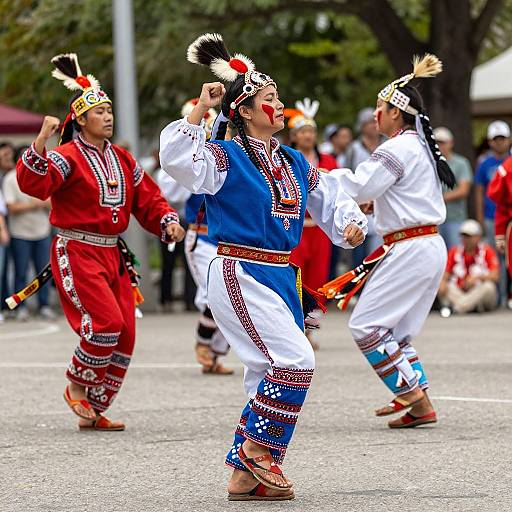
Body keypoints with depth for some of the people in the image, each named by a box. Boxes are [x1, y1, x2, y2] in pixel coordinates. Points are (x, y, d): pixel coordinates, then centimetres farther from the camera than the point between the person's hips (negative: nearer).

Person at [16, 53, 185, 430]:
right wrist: (42, 140, -41)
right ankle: (77, 385, 4)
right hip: (77, 253, -8)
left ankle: (95, 410, 16)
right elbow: (34, 183, -28)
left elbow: (147, 199, 16)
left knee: (124, 335, 5)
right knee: (106, 323, -20)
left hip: (113, 255, 8)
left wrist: (169, 223, -2)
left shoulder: (121, 159, 13)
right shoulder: (68, 156, -10)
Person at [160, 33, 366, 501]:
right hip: (240, 276, -8)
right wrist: (199, 112, -25)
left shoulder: (294, 163, 12)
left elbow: (330, 197, 22)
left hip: (281, 277, 8)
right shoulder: (226, 157, -8)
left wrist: (351, 225, 3)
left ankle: (246, 475, 18)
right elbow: (177, 159, -26)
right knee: (296, 360, -18)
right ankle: (258, 446, -2)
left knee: (271, 376, 9)